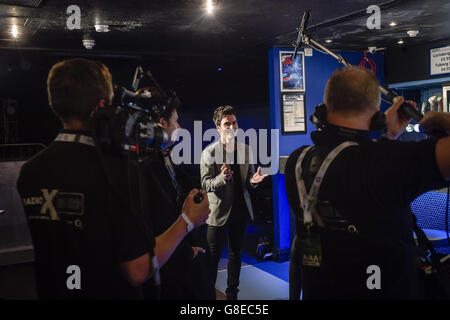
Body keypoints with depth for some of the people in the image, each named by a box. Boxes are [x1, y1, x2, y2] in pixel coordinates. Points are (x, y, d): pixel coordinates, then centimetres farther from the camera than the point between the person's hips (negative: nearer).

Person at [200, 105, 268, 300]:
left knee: (235, 254, 15)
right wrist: (222, 178, -30)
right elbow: (205, 184, -11)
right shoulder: (209, 152, -9)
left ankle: (232, 293, 28)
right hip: (218, 211, -5)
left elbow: (248, 179, 12)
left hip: (241, 210, 5)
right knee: (213, 257, 2)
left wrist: (253, 180, -11)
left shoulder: (245, 149, 6)